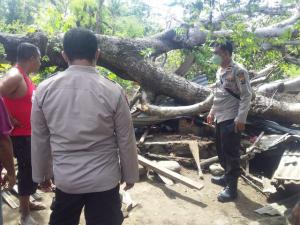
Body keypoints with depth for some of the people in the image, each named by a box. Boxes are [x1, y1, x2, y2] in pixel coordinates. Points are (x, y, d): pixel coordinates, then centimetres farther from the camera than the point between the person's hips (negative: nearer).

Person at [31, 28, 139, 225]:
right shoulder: (113, 92, -16)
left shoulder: (45, 89, -8)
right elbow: (126, 141, -7)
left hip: (64, 179, 3)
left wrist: (41, 174, 16)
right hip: (104, 180, -2)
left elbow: (39, 139, 1)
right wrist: (130, 174, 8)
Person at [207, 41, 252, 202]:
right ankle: (227, 177, 36)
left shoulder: (238, 71, -13)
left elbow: (246, 96, -17)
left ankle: (232, 188, 7)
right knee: (221, 151, 18)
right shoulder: (220, 71, 13)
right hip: (220, 118, 9)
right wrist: (212, 112, 22)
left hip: (231, 119, -9)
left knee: (231, 153, -3)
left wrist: (241, 118, -22)